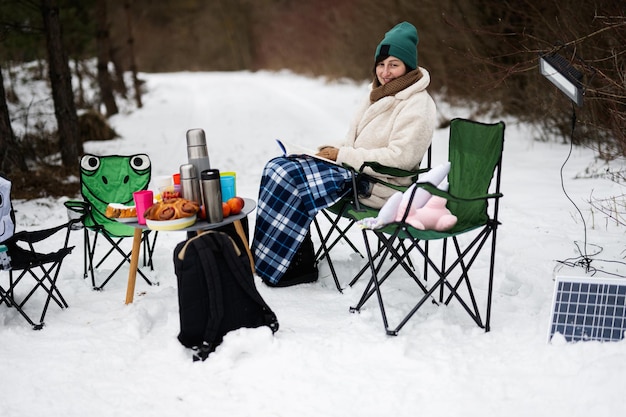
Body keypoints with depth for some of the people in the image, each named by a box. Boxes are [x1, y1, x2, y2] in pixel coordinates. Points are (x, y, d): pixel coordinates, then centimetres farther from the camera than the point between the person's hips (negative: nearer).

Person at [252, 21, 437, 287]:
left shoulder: (417, 106, -14)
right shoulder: (381, 94, 14)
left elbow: (399, 157, -23)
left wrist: (343, 155, -19)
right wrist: (334, 150, 1)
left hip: (376, 186, -9)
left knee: (290, 178, -21)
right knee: (279, 167, -6)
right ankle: (266, 253, -6)